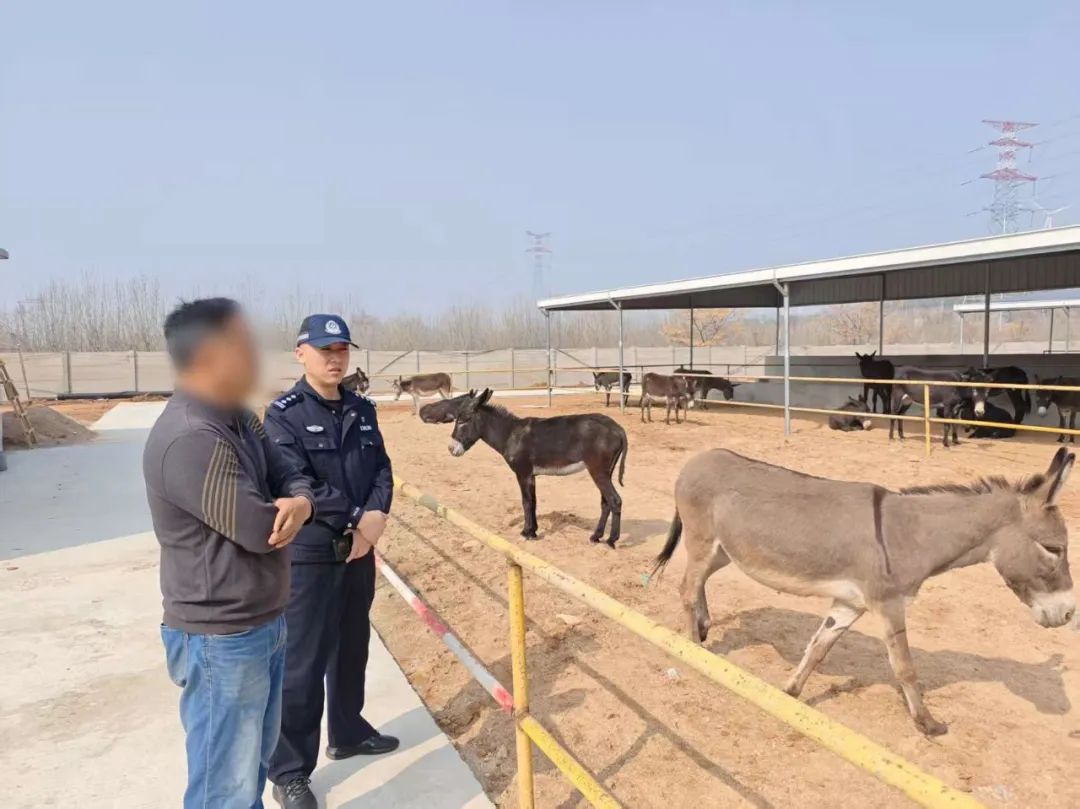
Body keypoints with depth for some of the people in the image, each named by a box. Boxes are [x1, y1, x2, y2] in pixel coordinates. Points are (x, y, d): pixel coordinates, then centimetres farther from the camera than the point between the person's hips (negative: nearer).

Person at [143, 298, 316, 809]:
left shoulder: (239, 419, 5)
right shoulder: (188, 439, -27)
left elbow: (289, 476, 4)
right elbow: (260, 529, -26)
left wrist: (299, 503, -20)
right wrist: (285, 510, -3)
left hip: (264, 623, 9)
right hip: (221, 640, -9)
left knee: (256, 762, 26)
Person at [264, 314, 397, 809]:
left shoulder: (362, 410, 7)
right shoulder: (283, 415, -11)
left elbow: (382, 470, 4)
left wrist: (375, 518, -14)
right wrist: (355, 520, -17)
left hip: (359, 551, 6)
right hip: (309, 557, -6)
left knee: (353, 648, 20)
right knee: (303, 663, 2)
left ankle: (348, 733, 39)